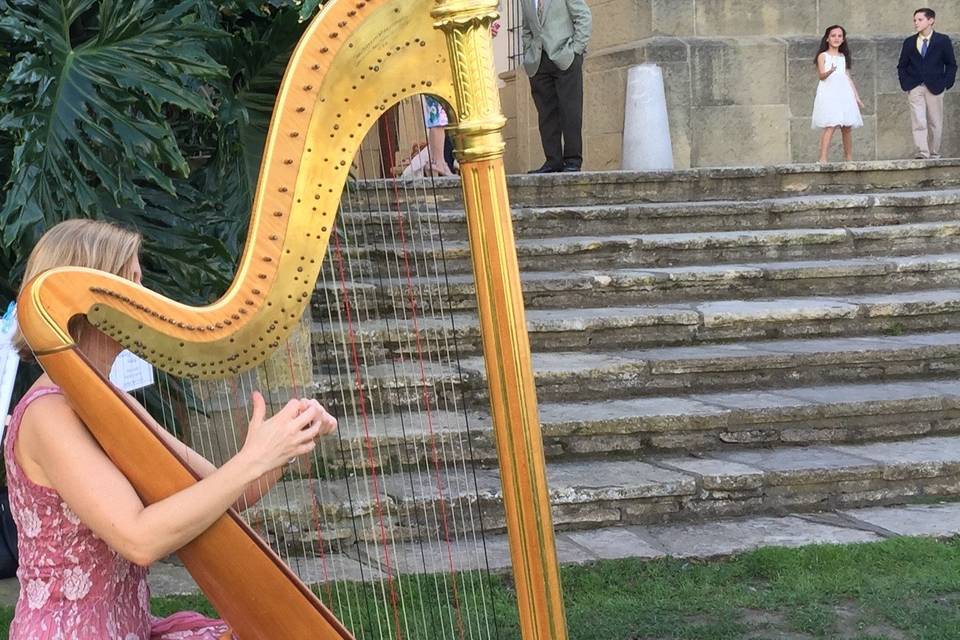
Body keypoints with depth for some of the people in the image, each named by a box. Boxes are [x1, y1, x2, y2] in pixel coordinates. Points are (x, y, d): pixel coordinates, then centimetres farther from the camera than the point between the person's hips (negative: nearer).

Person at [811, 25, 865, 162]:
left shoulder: (844, 57, 18)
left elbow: (848, 78, 20)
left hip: (844, 94, 5)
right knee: (830, 126, -18)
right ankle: (823, 159, -23)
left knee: (847, 127, 3)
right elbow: (821, 75, -10)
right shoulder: (823, 56, 3)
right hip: (828, 94, -5)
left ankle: (849, 158, 11)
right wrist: (830, 71, -33)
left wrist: (857, 97, 17)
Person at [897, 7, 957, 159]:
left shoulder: (943, 41, 3)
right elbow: (902, 66, 13)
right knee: (918, 122, -12)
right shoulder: (909, 42, 8)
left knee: (935, 123, 4)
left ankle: (934, 154, 13)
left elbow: (951, 65, 5)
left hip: (935, 88, -1)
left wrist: (945, 84, -5)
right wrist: (905, 84, 0)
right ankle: (921, 153, -17)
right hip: (915, 88, 1)